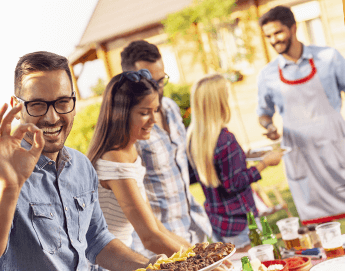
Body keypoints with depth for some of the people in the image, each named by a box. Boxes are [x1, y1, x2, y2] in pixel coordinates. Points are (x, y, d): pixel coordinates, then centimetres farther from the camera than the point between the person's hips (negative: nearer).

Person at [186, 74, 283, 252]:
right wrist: (265, 163, -11)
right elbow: (234, 183, -19)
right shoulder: (225, 139, -24)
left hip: (213, 216, 8)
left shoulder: (192, 136, 1)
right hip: (236, 219, -8)